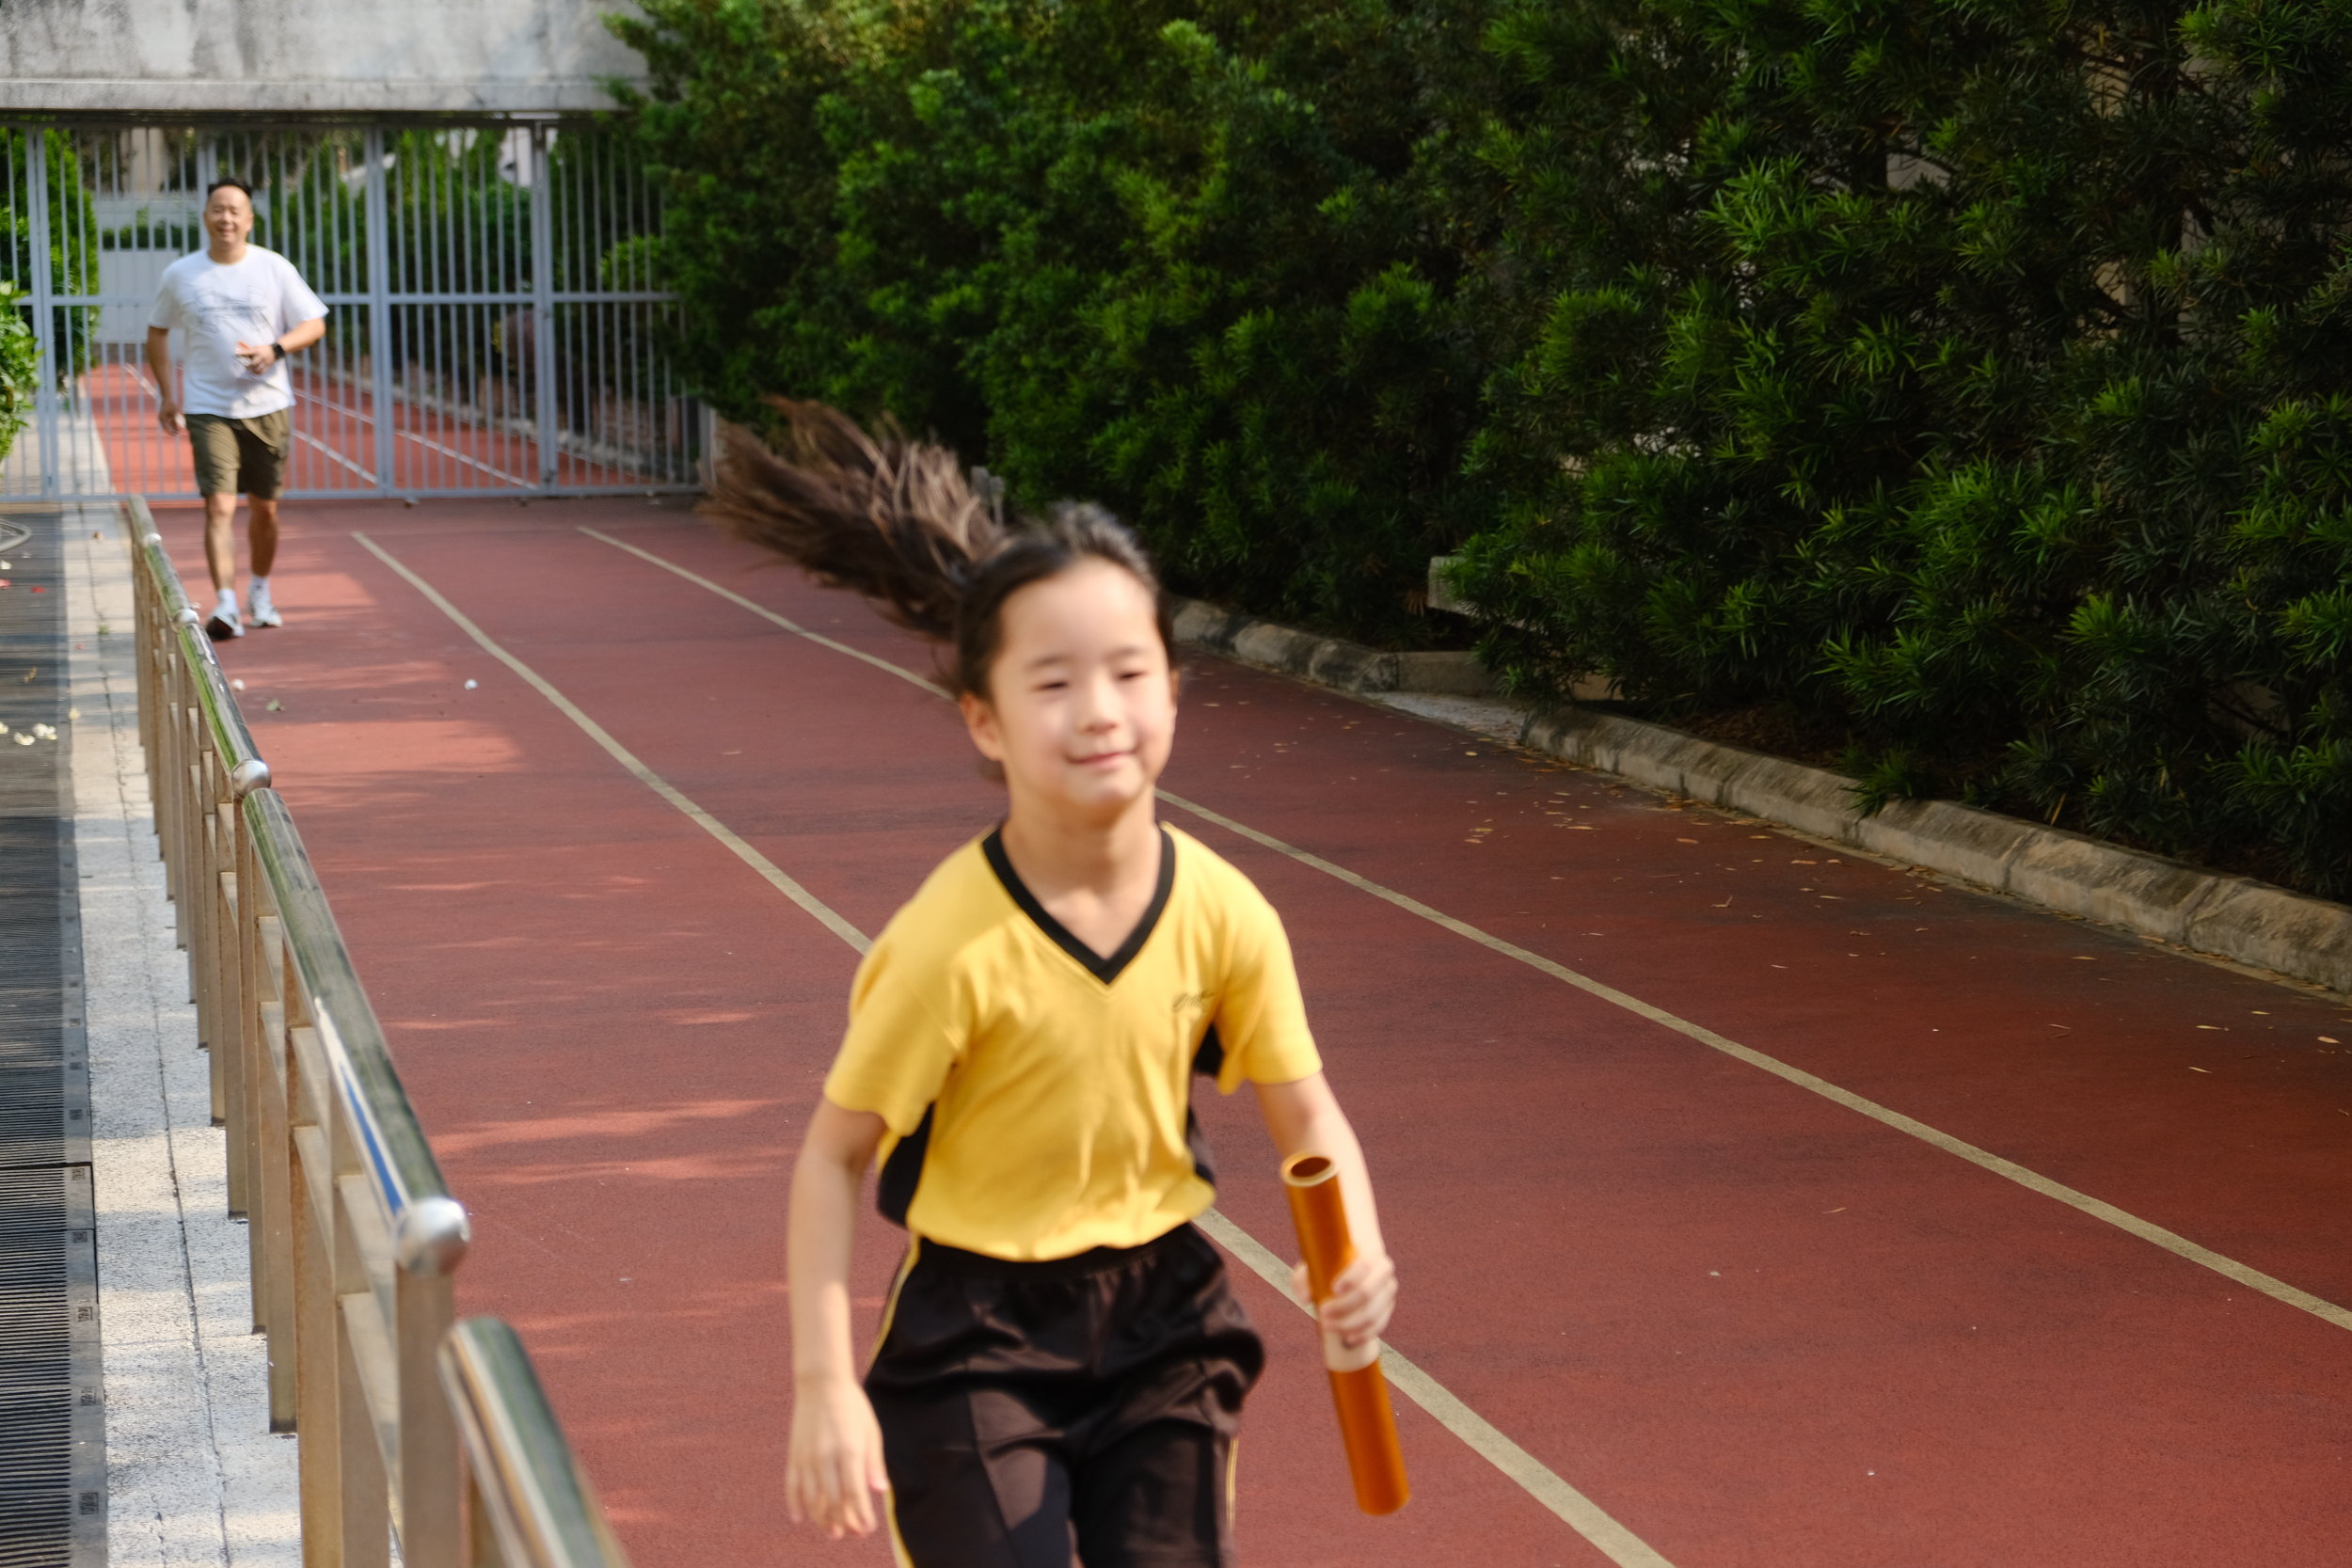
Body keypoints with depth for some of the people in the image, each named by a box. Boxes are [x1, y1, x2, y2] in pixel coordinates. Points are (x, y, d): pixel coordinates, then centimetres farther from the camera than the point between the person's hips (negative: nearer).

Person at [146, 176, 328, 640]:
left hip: (267, 406, 1)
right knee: (219, 506, -15)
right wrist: (166, 395, 10)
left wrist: (274, 349, -17)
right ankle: (225, 605, -21)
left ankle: (260, 592, 33)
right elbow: (157, 331, 16)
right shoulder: (180, 275, 2)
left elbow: (314, 324, 2)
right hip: (209, 409, -1)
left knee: (265, 509, 11)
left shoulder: (275, 269, 0)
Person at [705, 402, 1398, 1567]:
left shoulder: (1224, 915, -11)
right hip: (975, 1339, -4)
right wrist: (824, 1384, -17)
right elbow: (832, 1160, -13)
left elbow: (1308, 1120, 1)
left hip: (1159, 1314, 4)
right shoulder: (949, 944, -22)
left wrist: (1358, 1254, -19)